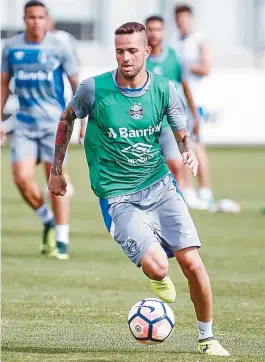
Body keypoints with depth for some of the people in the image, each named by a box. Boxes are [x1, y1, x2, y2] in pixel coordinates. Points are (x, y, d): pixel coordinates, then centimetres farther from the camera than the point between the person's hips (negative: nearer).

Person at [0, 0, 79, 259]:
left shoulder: (58, 48, -5)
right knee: (22, 177, -10)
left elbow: (77, 83, 1)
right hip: (25, 124, 3)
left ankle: (61, 240, 2)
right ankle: (47, 221, 16)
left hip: (54, 122, -3)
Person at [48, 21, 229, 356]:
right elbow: (67, 119, 10)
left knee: (191, 263, -9)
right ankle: (159, 282, 19)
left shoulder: (165, 89, -4)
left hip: (161, 186, 3)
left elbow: (182, 136, 7)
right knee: (157, 267, -22)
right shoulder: (93, 89, -10)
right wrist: (56, 171, 13)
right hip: (118, 198, -3)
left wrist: (190, 153, -17)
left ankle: (207, 338, 12)